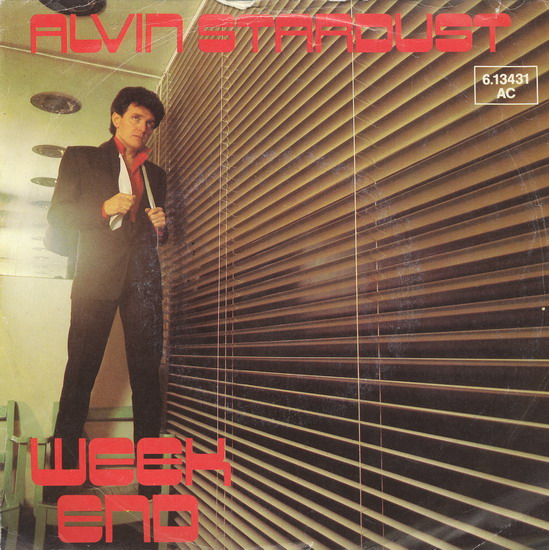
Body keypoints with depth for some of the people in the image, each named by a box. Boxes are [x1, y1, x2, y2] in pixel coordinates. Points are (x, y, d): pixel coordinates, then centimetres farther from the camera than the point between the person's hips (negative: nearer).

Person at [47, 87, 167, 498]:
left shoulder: (156, 175, 25)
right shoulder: (81, 158, 15)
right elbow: (57, 214, 6)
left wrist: (161, 226, 5)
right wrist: (105, 208, -9)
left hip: (144, 277, 3)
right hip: (98, 274, -2)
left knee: (147, 374, -2)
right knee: (81, 371, -5)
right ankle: (65, 469, 4)